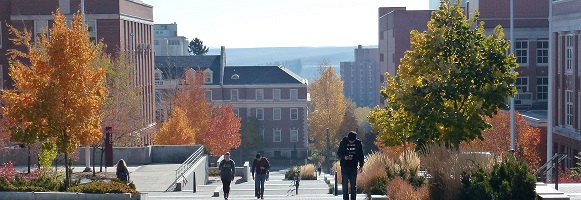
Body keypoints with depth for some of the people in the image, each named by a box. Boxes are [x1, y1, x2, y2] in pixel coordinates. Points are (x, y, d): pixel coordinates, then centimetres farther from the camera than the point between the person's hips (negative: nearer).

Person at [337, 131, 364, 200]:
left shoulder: (358, 143, -1)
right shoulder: (343, 142, -4)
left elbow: (361, 155, 8)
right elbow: (339, 153, 4)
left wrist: (361, 166, 5)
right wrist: (343, 157, -16)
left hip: (354, 167, 1)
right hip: (345, 166, -1)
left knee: (353, 185, 2)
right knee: (345, 184, -2)